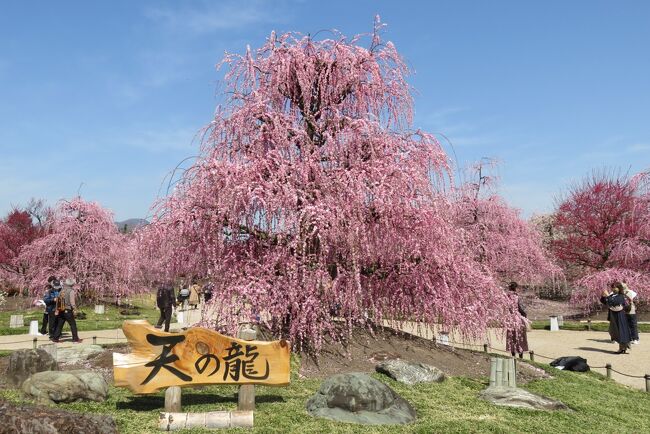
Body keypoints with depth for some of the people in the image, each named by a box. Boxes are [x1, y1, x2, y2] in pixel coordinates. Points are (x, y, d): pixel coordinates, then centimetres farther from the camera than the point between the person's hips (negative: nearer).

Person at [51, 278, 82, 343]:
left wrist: (57, 310, 19)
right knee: (73, 325, 1)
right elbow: (72, 301, -18)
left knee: (59, 325, 13)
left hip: (61, 311, 7)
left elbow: (58, 300, 14)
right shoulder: (71, 291, -11)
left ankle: (55, 338, 14)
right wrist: (74, 308, -9)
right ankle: (75, 339, 3)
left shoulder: (61, 291, 10)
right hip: (68, 311, -6)